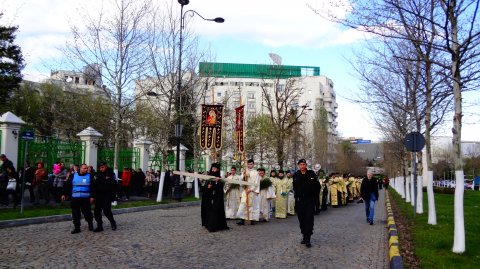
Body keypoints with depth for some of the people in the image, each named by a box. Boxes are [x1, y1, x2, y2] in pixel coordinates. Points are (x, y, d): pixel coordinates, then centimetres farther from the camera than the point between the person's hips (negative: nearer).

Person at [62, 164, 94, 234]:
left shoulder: (89, 176, 4)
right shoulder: (73, 176, 7)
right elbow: (68, 185, 10)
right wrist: (64, 194, 5)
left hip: (85, 198, -2)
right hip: (74, 198, 2)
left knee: (87, 212, -3)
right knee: (75, 213, 3)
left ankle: (90, 225, 19)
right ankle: (77, 228, 12)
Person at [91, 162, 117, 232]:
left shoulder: (111, 174, -2)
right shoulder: (97, 175, 6)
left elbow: (114, 185, -3)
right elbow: (93, 186, 5)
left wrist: (113, 196, -8)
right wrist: (93, 196, -3)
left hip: (107, 196, -4)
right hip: (98, 196, 4)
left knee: (106, 211, -11)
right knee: (97, 211, 3)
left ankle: (112, 222, 14)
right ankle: (99, 226, 15)